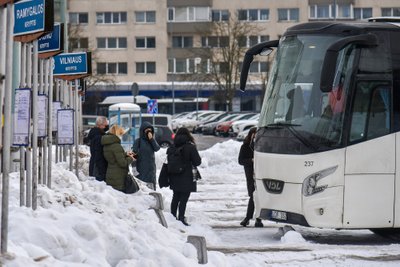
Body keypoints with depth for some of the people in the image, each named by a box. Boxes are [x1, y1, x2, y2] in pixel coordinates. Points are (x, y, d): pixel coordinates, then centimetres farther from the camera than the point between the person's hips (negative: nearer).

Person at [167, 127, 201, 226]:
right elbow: (197, 162, -11)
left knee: (175, 198, 18)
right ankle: (181, 218, -8)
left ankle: (173, 216, 24)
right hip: (186, 178, -5)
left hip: (174, 178, 5)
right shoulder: (190, 147, -13)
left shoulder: (171, 148, 1)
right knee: (184, 199, -3)